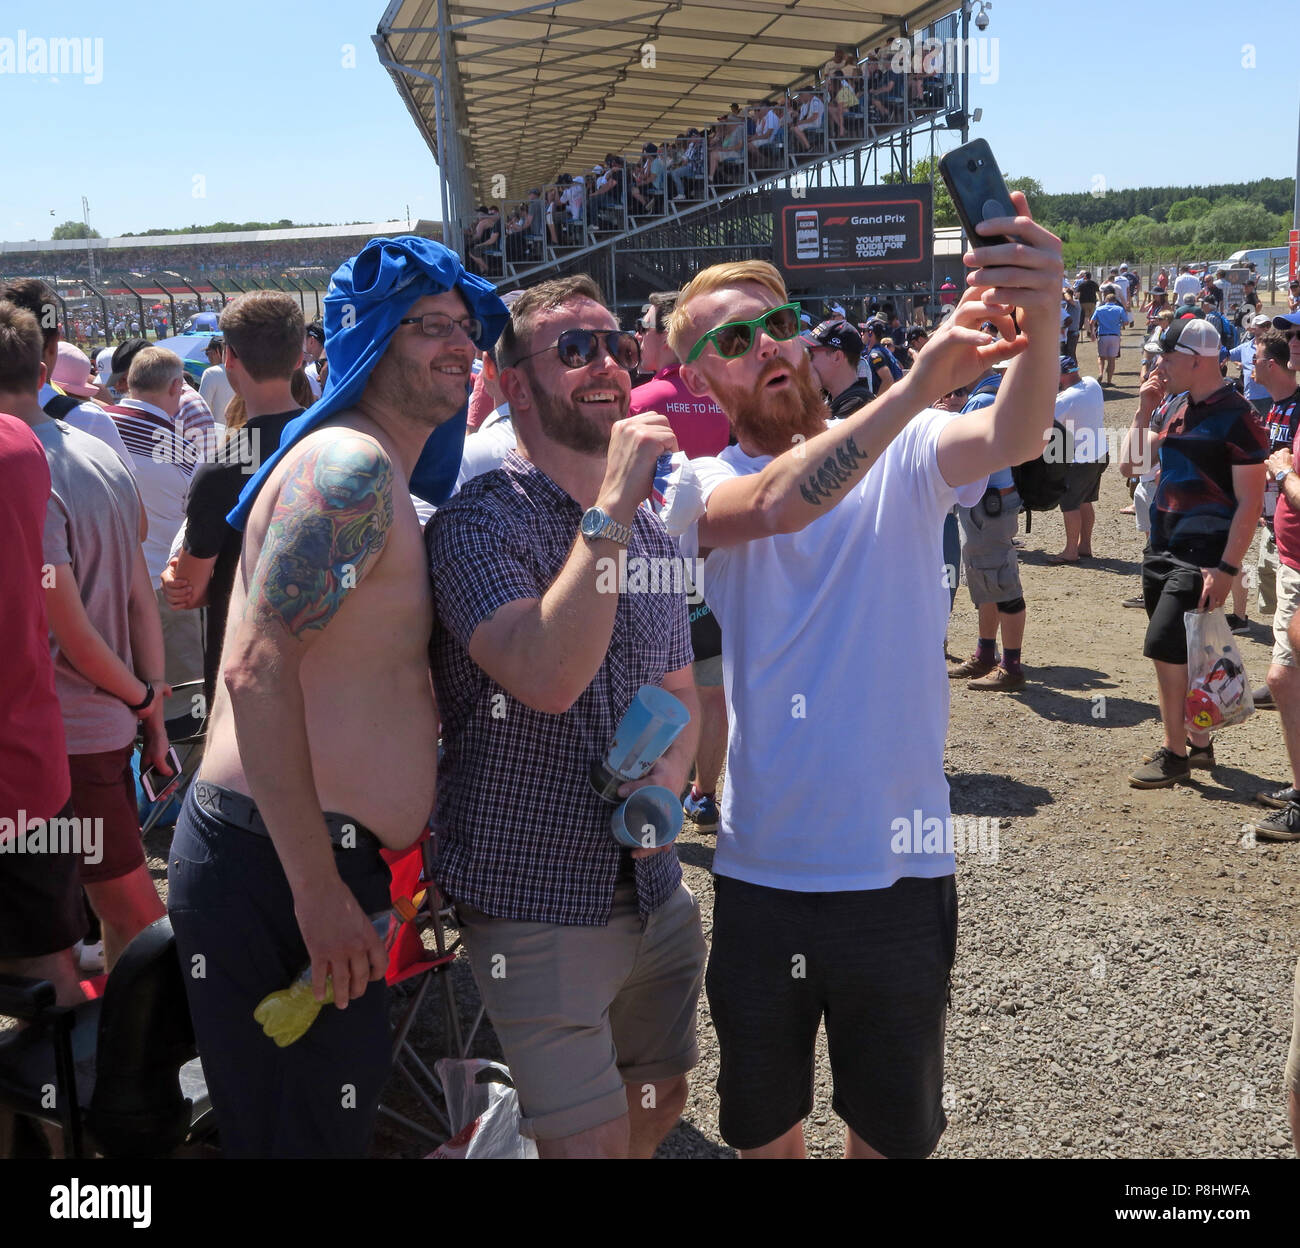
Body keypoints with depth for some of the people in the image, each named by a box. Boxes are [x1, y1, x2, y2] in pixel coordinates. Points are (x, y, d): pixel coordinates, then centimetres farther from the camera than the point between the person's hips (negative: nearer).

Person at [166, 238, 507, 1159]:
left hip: (321, 860, 10)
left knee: (334, 1127, 19)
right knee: (307, 1136, 0)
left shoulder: (382, 477, 19)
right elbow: (258, 670, -24)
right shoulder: (351, 466, -14)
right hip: (274, 869, -10)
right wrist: (321, 892, -24)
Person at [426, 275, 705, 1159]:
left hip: (657, 894, 7)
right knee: (592, 1139, -1)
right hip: (540, 910, -7)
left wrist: (668, 780, -6)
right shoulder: (477, 522, -14)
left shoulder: (654, 530, 8)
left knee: (659, 1112, 21)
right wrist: (612, 510, -28)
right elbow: (545, 678, -30)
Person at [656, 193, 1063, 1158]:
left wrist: (1040, 321, -45)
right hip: (758, 871, 0)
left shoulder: (901, 458, -4)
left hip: (900, 869, 0)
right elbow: (771, 507, -28)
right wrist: (916, 384, -40)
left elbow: (1011, 438, -24)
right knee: (762, 1128, 22)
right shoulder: (699, 486, -5)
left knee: (894, 1130, 21)